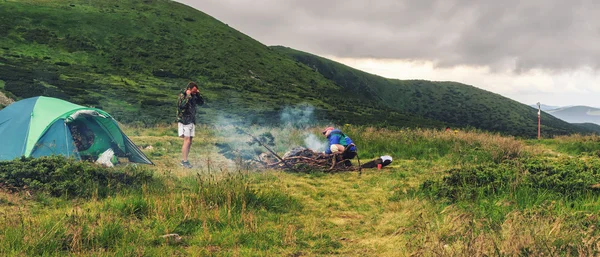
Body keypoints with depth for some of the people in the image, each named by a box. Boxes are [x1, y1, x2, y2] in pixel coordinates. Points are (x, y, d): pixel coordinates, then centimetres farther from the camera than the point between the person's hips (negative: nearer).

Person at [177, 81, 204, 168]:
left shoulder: (193, 96, 8)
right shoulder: (182, 95, -12)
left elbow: (201, 103, 9)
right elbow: (182, 105, -28)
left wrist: (198, 94, -4)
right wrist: (188, 96, -25)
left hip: (192, 121, 7)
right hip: (184, 121, -7)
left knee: (189, 142, 8)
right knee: (187, 141, -12)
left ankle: (184, 160, 17)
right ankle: (184, 161, -7)